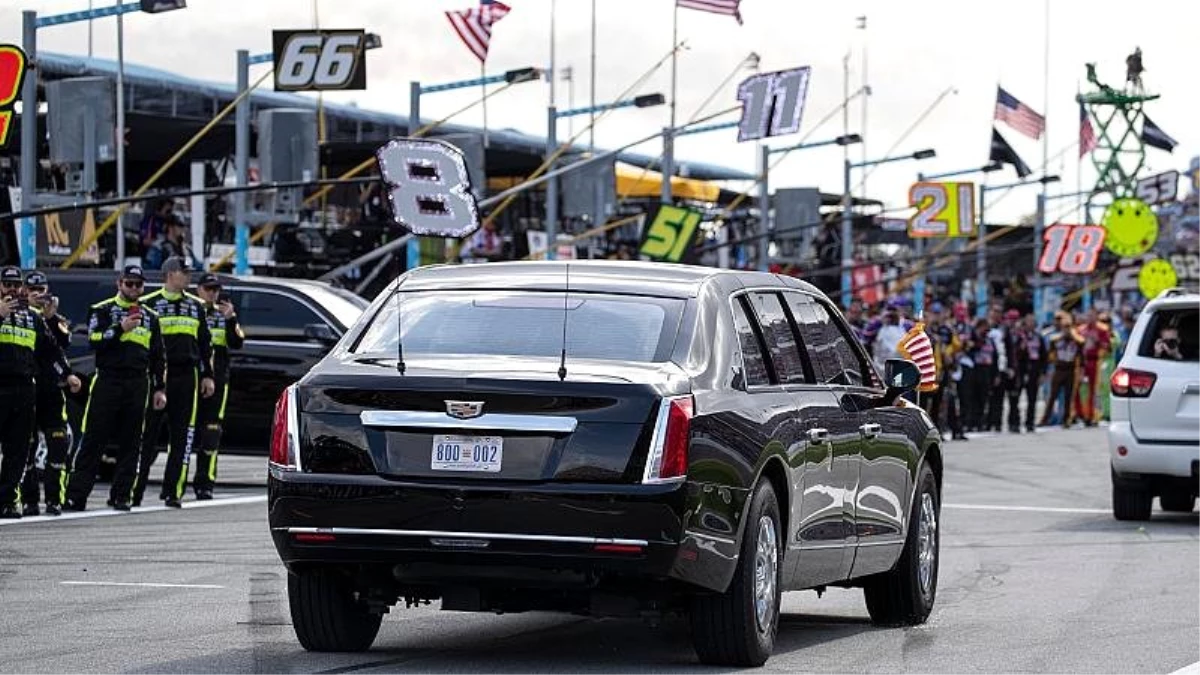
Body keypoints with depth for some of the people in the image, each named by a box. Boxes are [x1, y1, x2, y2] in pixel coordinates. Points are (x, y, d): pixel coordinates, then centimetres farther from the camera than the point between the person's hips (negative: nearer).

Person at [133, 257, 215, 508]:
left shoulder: (196, 306, 15)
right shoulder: (148, 304, 2)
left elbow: (205, 343, 19)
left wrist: (207, 376, 12)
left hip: (186, 377, 4)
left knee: (182, 436, 1)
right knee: (147, 434, -2)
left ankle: (173, 491, 5)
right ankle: (134, 491, 2)